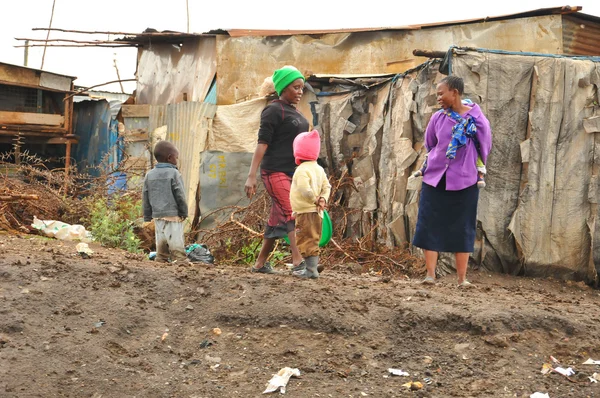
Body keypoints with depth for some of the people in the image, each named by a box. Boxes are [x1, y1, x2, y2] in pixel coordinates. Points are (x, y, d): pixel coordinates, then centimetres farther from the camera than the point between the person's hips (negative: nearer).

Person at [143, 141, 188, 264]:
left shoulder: (149, 175, 8)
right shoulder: (174, 173, -8)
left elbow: (145, 197, 9)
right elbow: (180, 196, -9)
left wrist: (147, 216, 15)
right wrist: (184, 212, 2)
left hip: (157, 215, 5)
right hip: (173, 214, -5)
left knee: (161, 242, 11)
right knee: (176, 243, -4)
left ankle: (161, 260, 11)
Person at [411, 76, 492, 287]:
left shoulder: (476, 118, -9)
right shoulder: (437, 118, -1)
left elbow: (485, 147, 4)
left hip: (464, 180, -2)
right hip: (435, 180, 2)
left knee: (462, 229, 5)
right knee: (430, 226, -1)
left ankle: (462, 278, 12)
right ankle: (430, 274, 4)